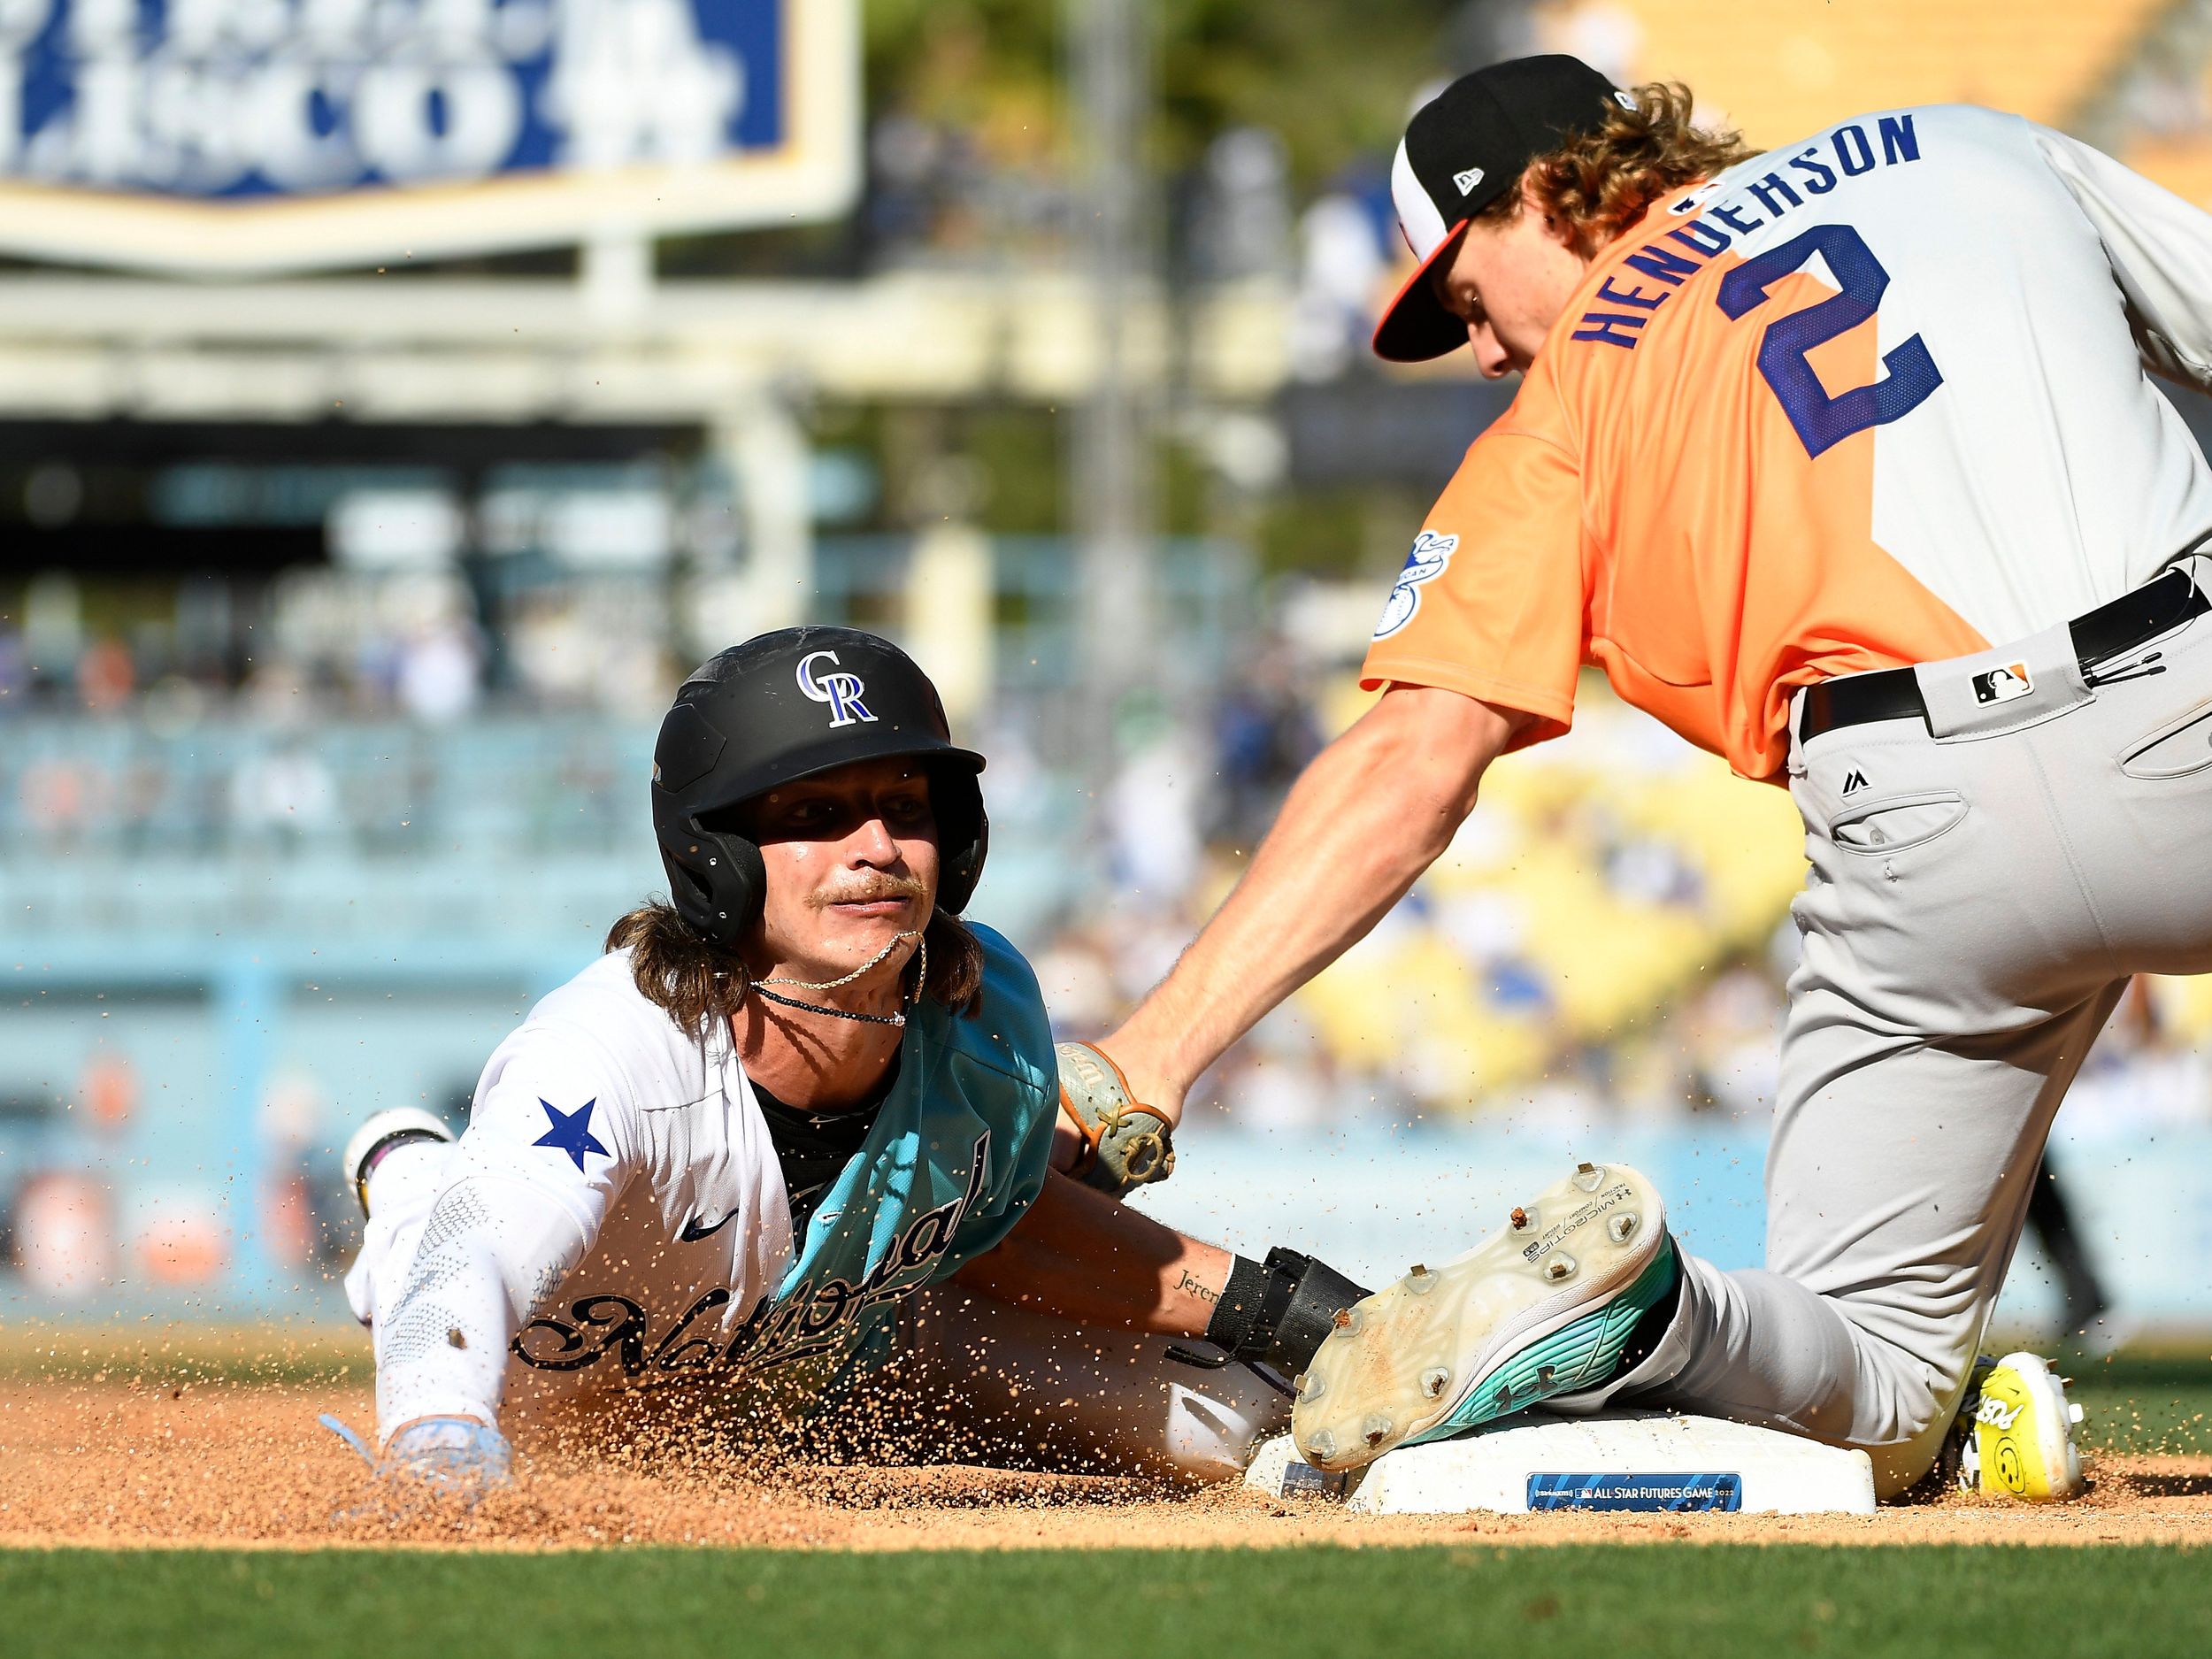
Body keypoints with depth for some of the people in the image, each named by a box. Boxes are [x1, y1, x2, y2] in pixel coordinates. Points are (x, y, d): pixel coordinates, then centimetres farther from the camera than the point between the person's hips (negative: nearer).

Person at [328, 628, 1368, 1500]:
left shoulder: (987, 1014, -25)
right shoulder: (605, 1053, -44)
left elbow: (988, 1224, -2)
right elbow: (463, 1277, -61)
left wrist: (1263, 1303, -12)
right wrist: (437, 1443, -84)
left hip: (836, 1365, 5)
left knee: (1222, 1428, 1)